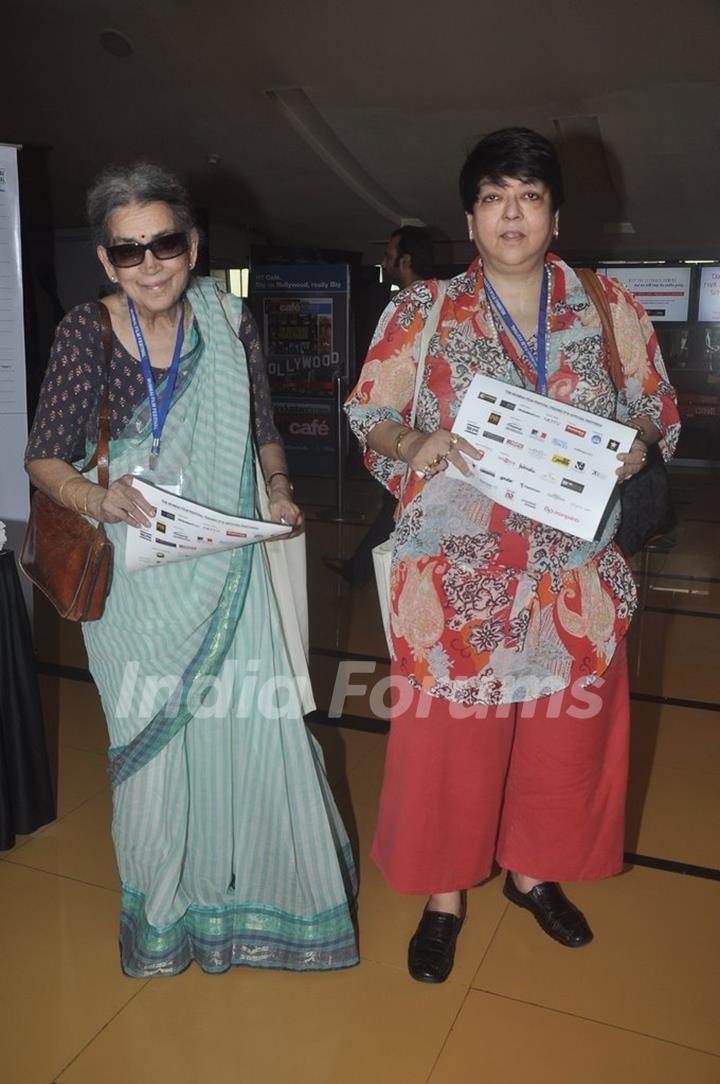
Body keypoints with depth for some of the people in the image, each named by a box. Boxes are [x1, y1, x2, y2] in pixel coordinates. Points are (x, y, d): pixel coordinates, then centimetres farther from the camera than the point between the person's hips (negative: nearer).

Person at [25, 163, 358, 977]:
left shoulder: (229, 325, 0)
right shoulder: (86, 333, -7)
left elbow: (264, 431, 10)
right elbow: (44, 457, -4)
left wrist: (279, 490, -9)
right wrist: (95, 497, -23)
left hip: (226, 565, 1)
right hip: (134, 576, -1)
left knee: (256, 723, 3)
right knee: (150, 736, 10)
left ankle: (265, 891, 31)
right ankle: (166, 913, 37)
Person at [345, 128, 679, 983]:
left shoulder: (610, 310, 5)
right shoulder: (422, 313, 0)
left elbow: (657, 408, 12)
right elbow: (368, 411, 3)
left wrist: (637, 443, -11)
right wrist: (415, 444, -18)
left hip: (574, 575, 3)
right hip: (455, 575, -2)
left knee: (563, 735, 14)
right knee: (449, 738, 6)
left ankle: (533, 871, 41)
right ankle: (444, 895, 30)